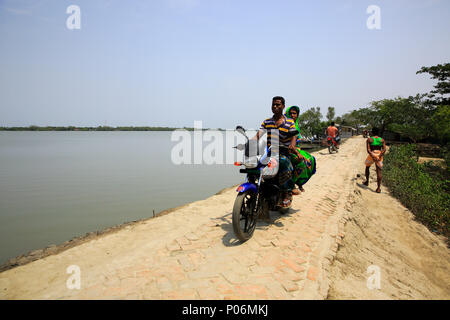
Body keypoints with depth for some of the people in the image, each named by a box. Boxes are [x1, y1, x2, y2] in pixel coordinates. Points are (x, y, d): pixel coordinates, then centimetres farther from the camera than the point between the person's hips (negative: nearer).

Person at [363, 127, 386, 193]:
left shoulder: (369, 139, -1)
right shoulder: (382, 140, 7)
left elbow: (368, 150, -12)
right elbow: (384, 149, -5)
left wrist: (373, 157, -15)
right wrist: (379, 156, -12)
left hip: (371, 155, -2)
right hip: (379, 155, 2)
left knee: (367, 167, 25)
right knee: (379, 171, 3)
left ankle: (367, 181, 32)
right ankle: (378, 188, -3)